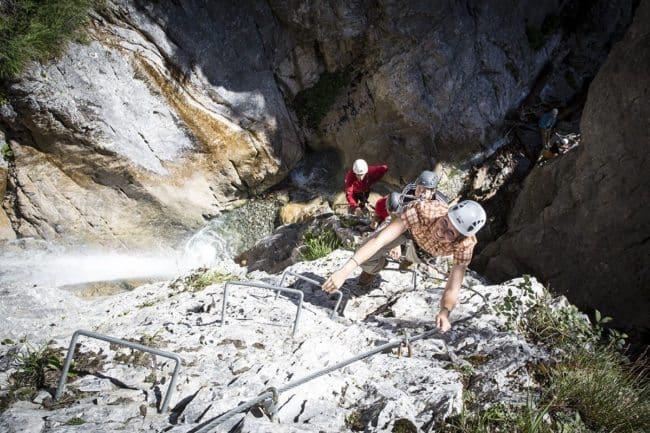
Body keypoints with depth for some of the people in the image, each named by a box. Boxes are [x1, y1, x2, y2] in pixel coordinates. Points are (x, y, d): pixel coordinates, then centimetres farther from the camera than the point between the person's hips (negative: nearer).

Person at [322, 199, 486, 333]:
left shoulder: (465, 245, -43)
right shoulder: (423, 210, -49)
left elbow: (453, 287, -39)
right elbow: (379, 240, -55)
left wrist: (444, 312, -61)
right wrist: (345, 270, -66)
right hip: (412, 225, -1)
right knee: (366, 260, -12)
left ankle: (411, 257, 55)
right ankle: (375, 268, 23)